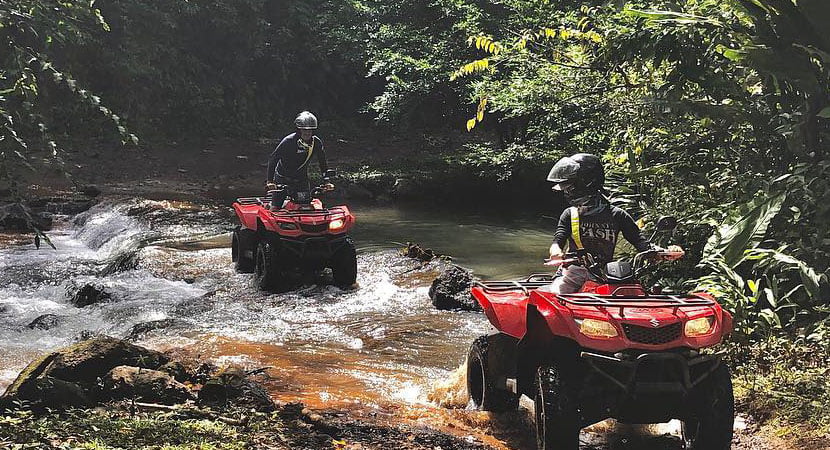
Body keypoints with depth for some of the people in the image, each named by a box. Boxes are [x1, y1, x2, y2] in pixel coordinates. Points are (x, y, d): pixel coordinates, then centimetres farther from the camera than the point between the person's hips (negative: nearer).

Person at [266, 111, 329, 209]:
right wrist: (270, 181, -28)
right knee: (275, 208, -5)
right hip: (282, 178, -3)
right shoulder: (288, 141, -22)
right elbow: (273, 159, -21)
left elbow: (323, 162, 4)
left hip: (302, 179, 3)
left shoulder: (317, 143, -10)